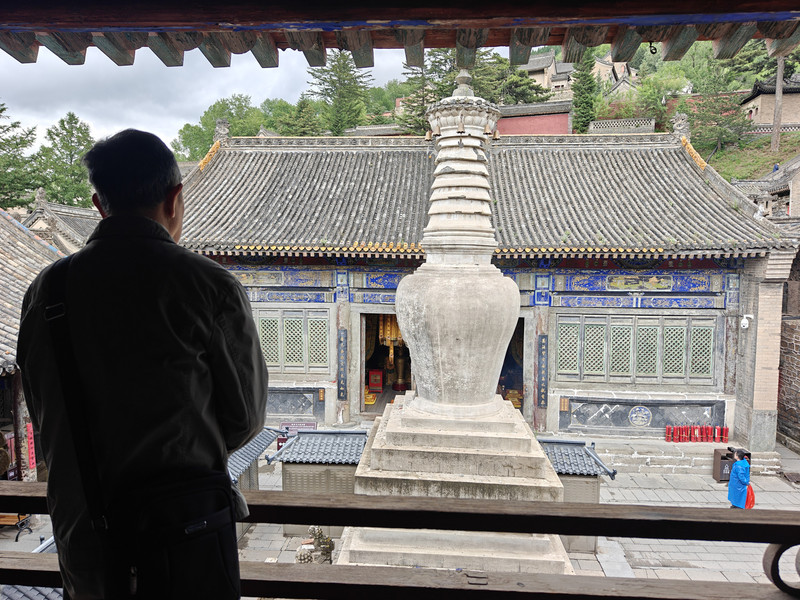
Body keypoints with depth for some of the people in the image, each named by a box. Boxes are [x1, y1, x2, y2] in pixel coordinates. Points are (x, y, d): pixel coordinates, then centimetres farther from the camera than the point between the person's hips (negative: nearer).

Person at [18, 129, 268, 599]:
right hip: (184, 537, -4)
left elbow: (45, 418, 5)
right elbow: (246, 417, -8)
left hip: (82, 539, 4)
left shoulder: (45, 291, -4)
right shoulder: (211, 287, -17)